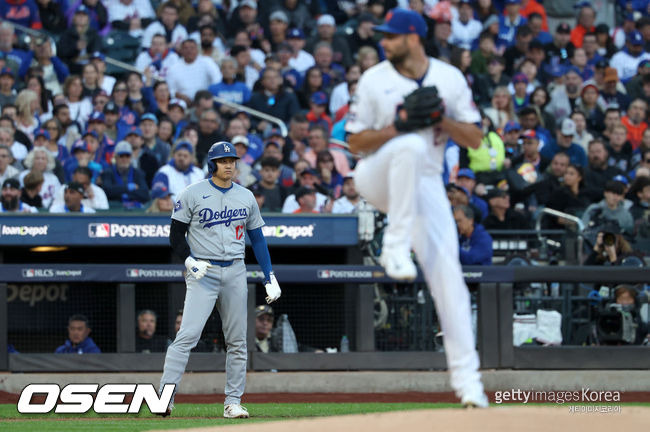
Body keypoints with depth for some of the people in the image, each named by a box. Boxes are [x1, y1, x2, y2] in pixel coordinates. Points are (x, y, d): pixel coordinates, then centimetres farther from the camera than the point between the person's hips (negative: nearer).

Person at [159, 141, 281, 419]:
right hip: (203, 272, -4)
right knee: (187, 335, -16)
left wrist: (270, 277, 10)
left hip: (235, 272, 4)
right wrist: (189, 261, -16)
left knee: (237, 341, 5)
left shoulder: (246, 197, 11)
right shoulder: (192, 194, -1)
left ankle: (232, 402, 11)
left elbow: (257, 238, 15)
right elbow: (176, 235, 1)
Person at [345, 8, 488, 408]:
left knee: (448, 276, -10)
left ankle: (467, 377, -7)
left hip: (426, 184, 2)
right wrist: (397, 126, -19)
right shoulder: (374, 80, -3)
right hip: (378, 179, -2)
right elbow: (356, 142, -2)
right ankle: (396, 246, -29)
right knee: (410, 146, -37)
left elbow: (475, 139, 0)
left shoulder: (450, 79, 0)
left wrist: (441, 118, -17)